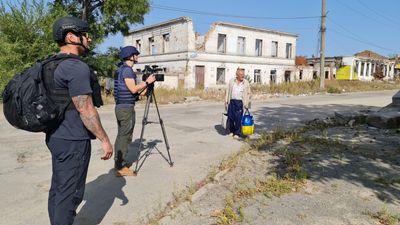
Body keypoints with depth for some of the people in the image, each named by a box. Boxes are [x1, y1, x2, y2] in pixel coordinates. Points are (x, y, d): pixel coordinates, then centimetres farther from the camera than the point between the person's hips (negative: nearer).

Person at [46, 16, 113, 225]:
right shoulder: (77, 67, -19)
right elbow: (86, 110, -22)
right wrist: (105, 139, -14)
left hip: (56, 137, 10)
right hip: (73, 140, -10)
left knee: (58, 189, 17)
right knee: (70, 193, 1)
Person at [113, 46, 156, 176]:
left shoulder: (121, 69, 17)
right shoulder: (127, 70, -13)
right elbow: (133, 89, -20)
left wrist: (144, 87, 18)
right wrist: (147, 82, -9)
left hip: (120, 107, 10)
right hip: (126, 108, -10)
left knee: (121, 135, 14)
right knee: (125, 136, -6)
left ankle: (118, 162, 22)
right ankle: (120, 168, -3)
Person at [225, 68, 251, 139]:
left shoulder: (246, 83, 4)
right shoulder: (231, 81, 7)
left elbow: (248, 93, 9)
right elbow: (227, 91, 10)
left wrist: (247, 104, 3)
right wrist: (226, 101, 5)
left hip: (240, 102, -2)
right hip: (232, 101, 2)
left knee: (238, 118, -5)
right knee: (230, 117, 5)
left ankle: (237, 133, 6)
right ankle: (231, 131, 25)